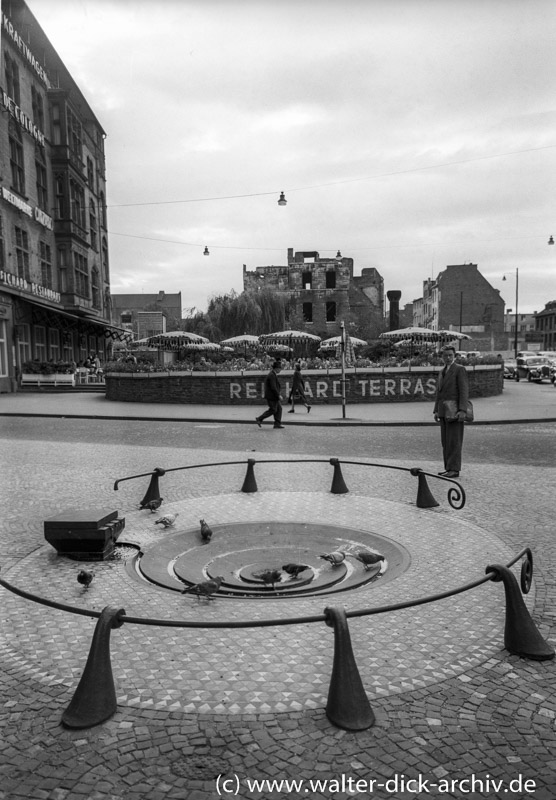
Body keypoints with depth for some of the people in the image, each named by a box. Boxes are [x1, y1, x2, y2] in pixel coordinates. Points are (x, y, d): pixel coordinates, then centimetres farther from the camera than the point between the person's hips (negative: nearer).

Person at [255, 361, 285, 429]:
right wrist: (278, 395, -19)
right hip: (271, 396, -10)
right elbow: (273, 387, -25)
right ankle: (259, 419, 5)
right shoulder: (272, 376, -20)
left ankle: (277, 423, 10)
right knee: (273, 410, -4)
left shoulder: (273, 375, 14)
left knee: (279, 408, 8)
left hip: (273, 396, 10)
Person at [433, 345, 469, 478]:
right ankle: (448, 468, 11)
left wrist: (462, 410, -20)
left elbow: (464, 391, -12)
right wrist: (436, 411, 13)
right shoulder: (442, 372, 19)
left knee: (454, 441, -7)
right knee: (446, 442, 7)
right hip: (444, 412, 8)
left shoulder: (460, 369, -4)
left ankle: (454, 469, -5)